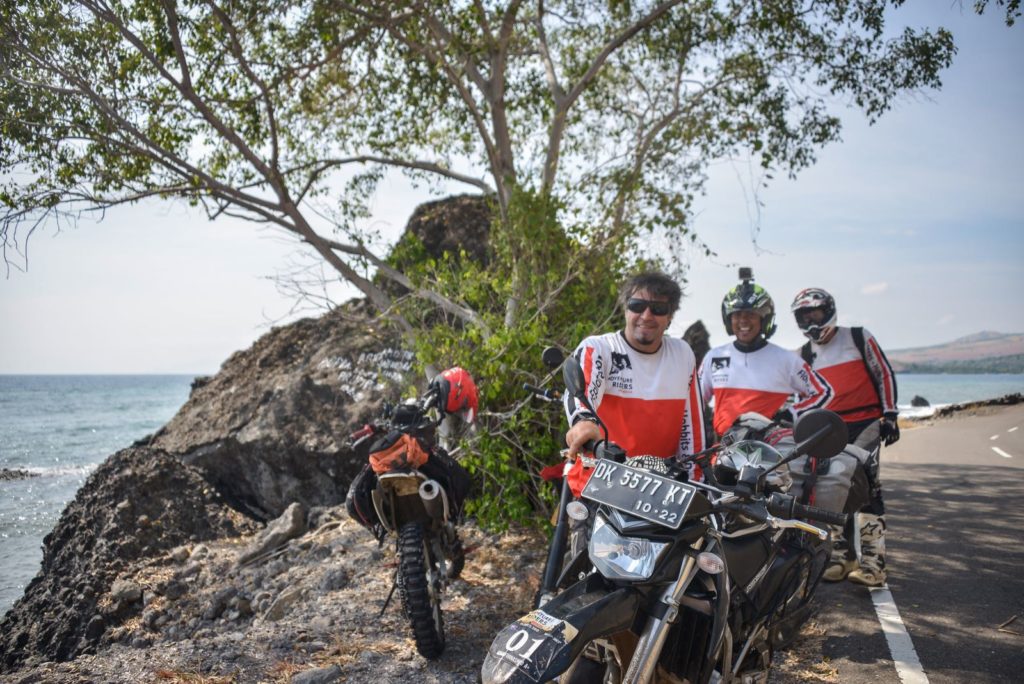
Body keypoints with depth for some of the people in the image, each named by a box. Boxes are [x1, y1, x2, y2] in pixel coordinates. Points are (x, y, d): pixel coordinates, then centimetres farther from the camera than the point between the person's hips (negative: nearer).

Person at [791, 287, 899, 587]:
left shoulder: (859, 337, 2)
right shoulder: (806, 355, 14)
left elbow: (884, 373, 2)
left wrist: (889, 414, -4)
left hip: (866, 422, -5)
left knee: (866, 484, -17)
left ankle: (872, 561, -18)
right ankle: (842, 555, 15)